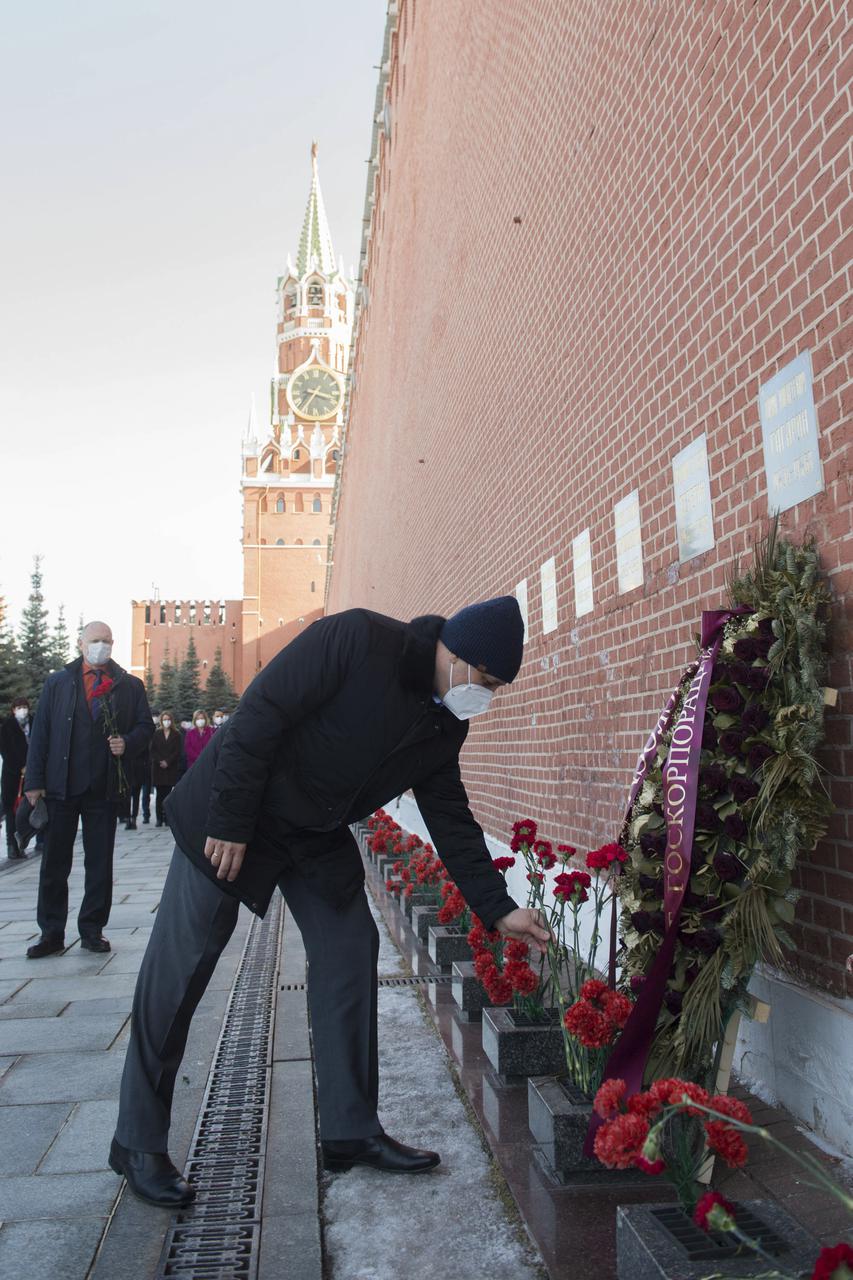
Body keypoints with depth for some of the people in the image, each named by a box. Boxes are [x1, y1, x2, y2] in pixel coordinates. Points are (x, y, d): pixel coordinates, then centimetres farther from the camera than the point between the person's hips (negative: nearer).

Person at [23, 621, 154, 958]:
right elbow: (40, 733, 4)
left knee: (100, 863, 7)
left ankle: (92, 930, 18)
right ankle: (52, 933, 17)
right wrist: (35, 781, -3)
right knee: (55, 862, 6)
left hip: (104, 790, 0)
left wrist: (127, 744, -14)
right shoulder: (57, 683, 7)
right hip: (61, 788, 0)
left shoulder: (130, 686, 6)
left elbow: (145, 726, 8)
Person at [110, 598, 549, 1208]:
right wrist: (229, 823, -22)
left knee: (351, 950, 3)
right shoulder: (359, 639, -24)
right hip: (227, 818, -7)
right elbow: (259, 714, -25)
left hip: (319, 837, 7)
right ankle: (139, 1142, 16)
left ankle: (352, 1129, 18)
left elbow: (452, 820, 5)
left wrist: (498, 908, 2)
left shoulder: (446, 725, -1)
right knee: (181, 965, -1)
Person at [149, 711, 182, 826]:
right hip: (158, 768, 1)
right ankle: (159, 818, -1)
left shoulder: (176, 735, 7)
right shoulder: (156, 734, 9)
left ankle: (167, 817, 0)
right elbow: (152, 750, 3)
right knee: (160, 794, -2)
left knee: (167, 793, -3)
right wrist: (160, 761, -10)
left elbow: (177, 751, 1)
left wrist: (167, 762, -11)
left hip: (171, 768, 0)